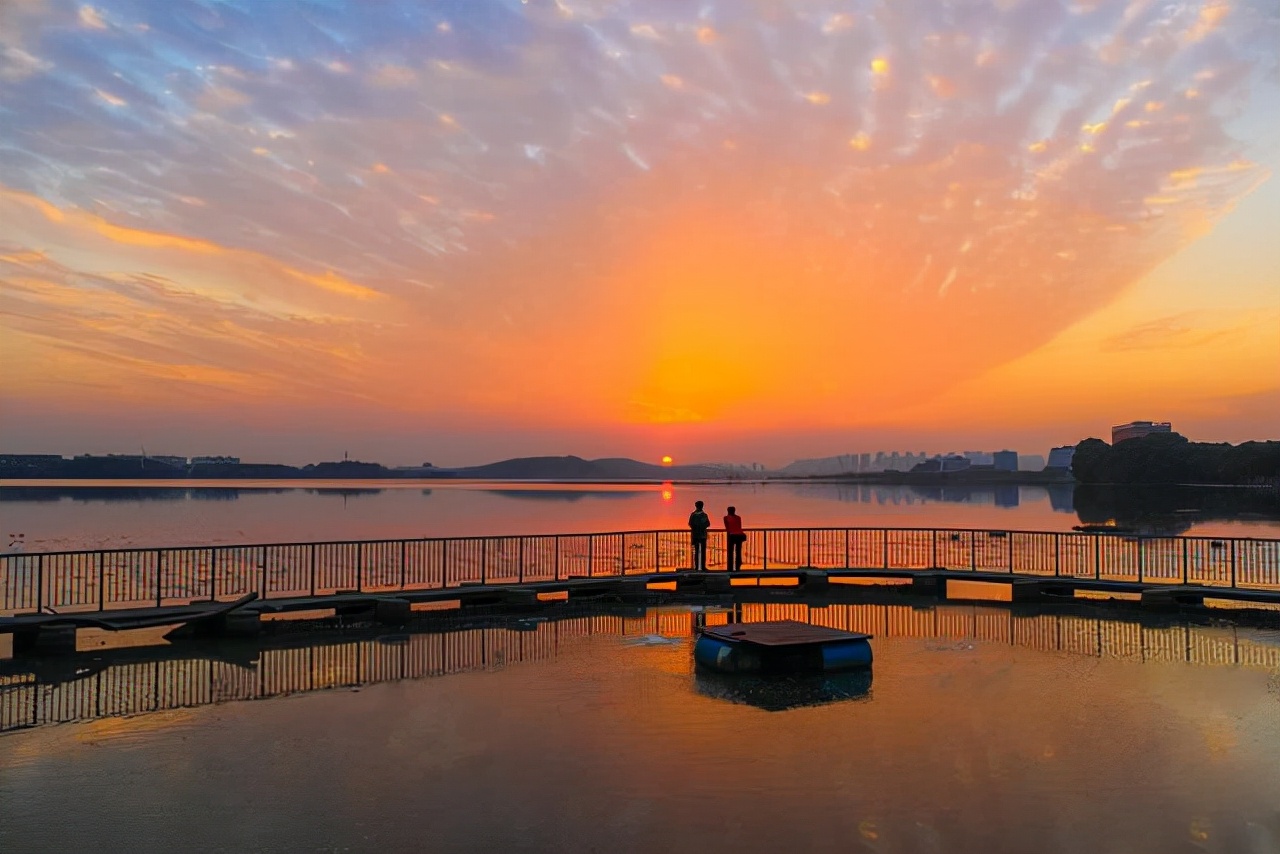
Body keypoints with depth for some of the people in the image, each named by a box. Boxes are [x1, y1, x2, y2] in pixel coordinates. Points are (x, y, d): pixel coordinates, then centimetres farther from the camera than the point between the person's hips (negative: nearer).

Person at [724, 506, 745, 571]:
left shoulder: (726, 518, 10)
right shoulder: (738, 517, 18)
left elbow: (727, 528, 7)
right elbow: (739, 527, 17)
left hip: (732, 535, -3)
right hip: (739, 535, 3)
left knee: (730, 552, 2)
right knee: (738, 552, 10)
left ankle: (730, 568, -3)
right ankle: (737, 568, 7)